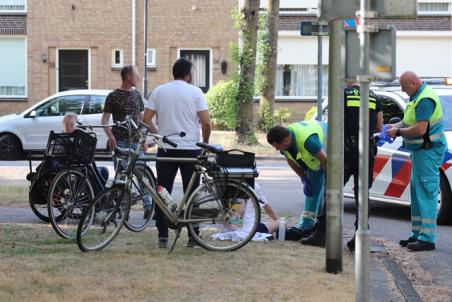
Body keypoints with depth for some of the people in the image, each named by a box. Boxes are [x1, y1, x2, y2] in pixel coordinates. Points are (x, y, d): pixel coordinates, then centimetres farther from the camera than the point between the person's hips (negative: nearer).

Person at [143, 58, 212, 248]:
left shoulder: (159, 91, 5)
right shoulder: (195, 92, -4)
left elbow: (146, 119, 0)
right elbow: (206, 122, -10)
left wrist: (158, 136, 13)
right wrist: (205, 142, 6)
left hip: (165, 149, 2)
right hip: (191, 149, -2)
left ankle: (162, 237, 4)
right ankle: (193, 237, 6)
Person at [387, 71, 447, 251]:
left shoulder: (425, 100, -20)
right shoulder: (417, 96, 12)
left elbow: (420, 129, -26)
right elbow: (413, 120, 25)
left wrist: (399, 132, -13)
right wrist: (399, 125, 6)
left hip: (428, 151, -11)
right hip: (420, 150, 11)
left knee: (427, 194, -10)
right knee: (417, 192, 14)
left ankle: (427, 238, -11)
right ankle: (417, 234, 20)